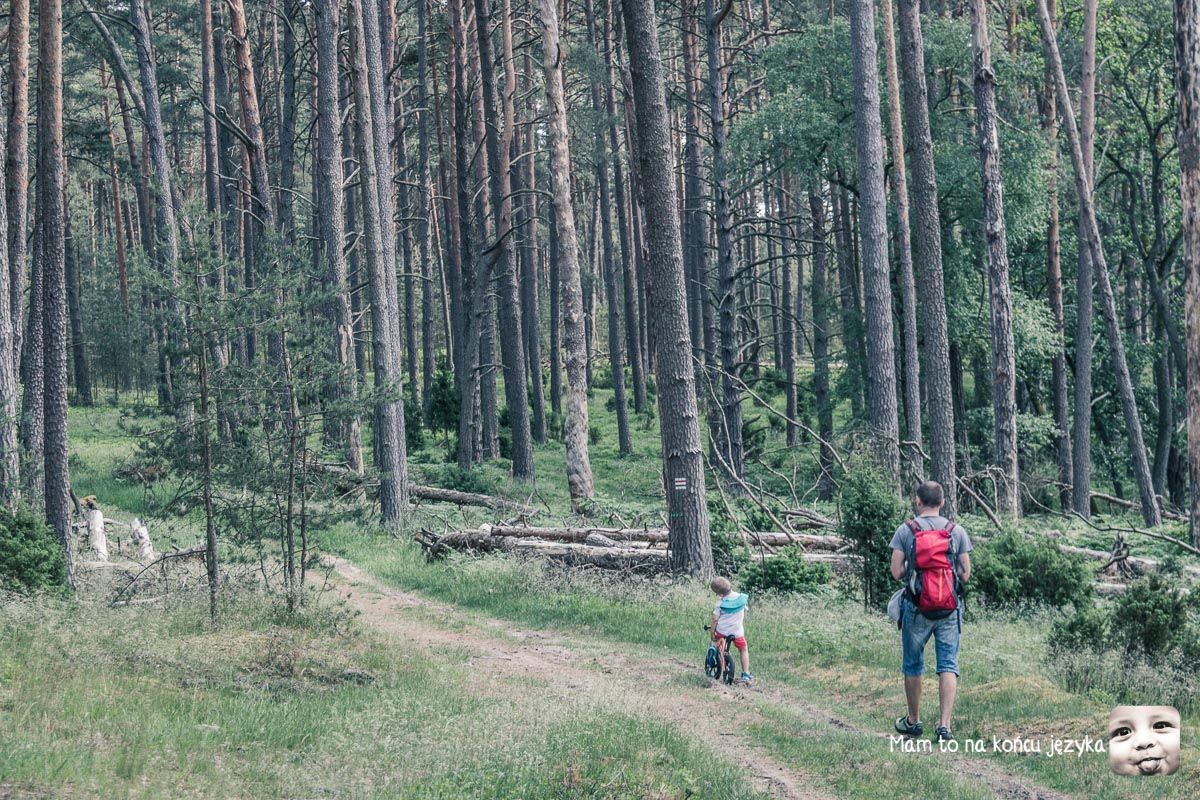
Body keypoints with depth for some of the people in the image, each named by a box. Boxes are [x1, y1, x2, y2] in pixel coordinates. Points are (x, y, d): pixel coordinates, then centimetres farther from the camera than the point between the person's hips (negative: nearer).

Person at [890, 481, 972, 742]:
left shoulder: (905, 531, -4)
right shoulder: (957, 532, 0)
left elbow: (896, 573, -7)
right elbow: (965, 574, 1)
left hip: (916, 608, -1)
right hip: (950, 609, 1)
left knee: (913, 666, 15)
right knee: (948, 666, 2)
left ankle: (913, 721, 26)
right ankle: (944, 725, -9)